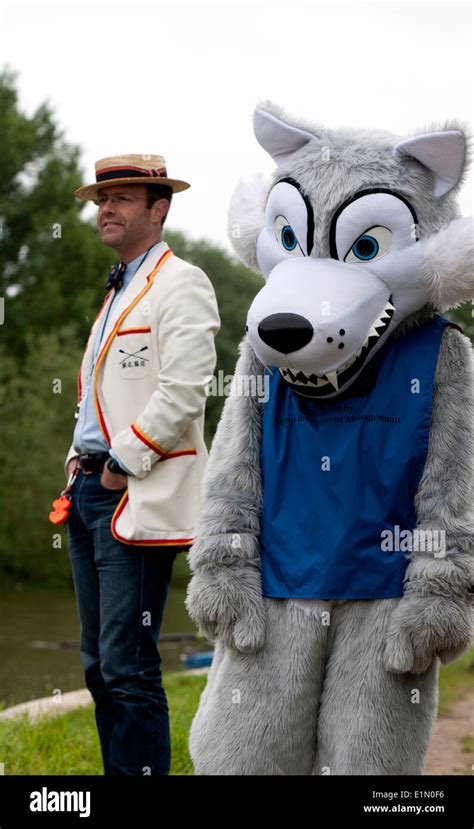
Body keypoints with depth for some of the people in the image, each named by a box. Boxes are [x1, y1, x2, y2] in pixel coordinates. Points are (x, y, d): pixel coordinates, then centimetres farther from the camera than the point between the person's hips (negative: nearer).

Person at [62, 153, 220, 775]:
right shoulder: (118, 291, 22)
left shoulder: (181, 285, -6)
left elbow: (184, 392, -18)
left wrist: (121, 463, -14)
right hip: (89, 489, 9)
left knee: (128, 669, -10)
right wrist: (80, 460, 14)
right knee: (99, 666, 11)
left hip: (138, 497, -9)